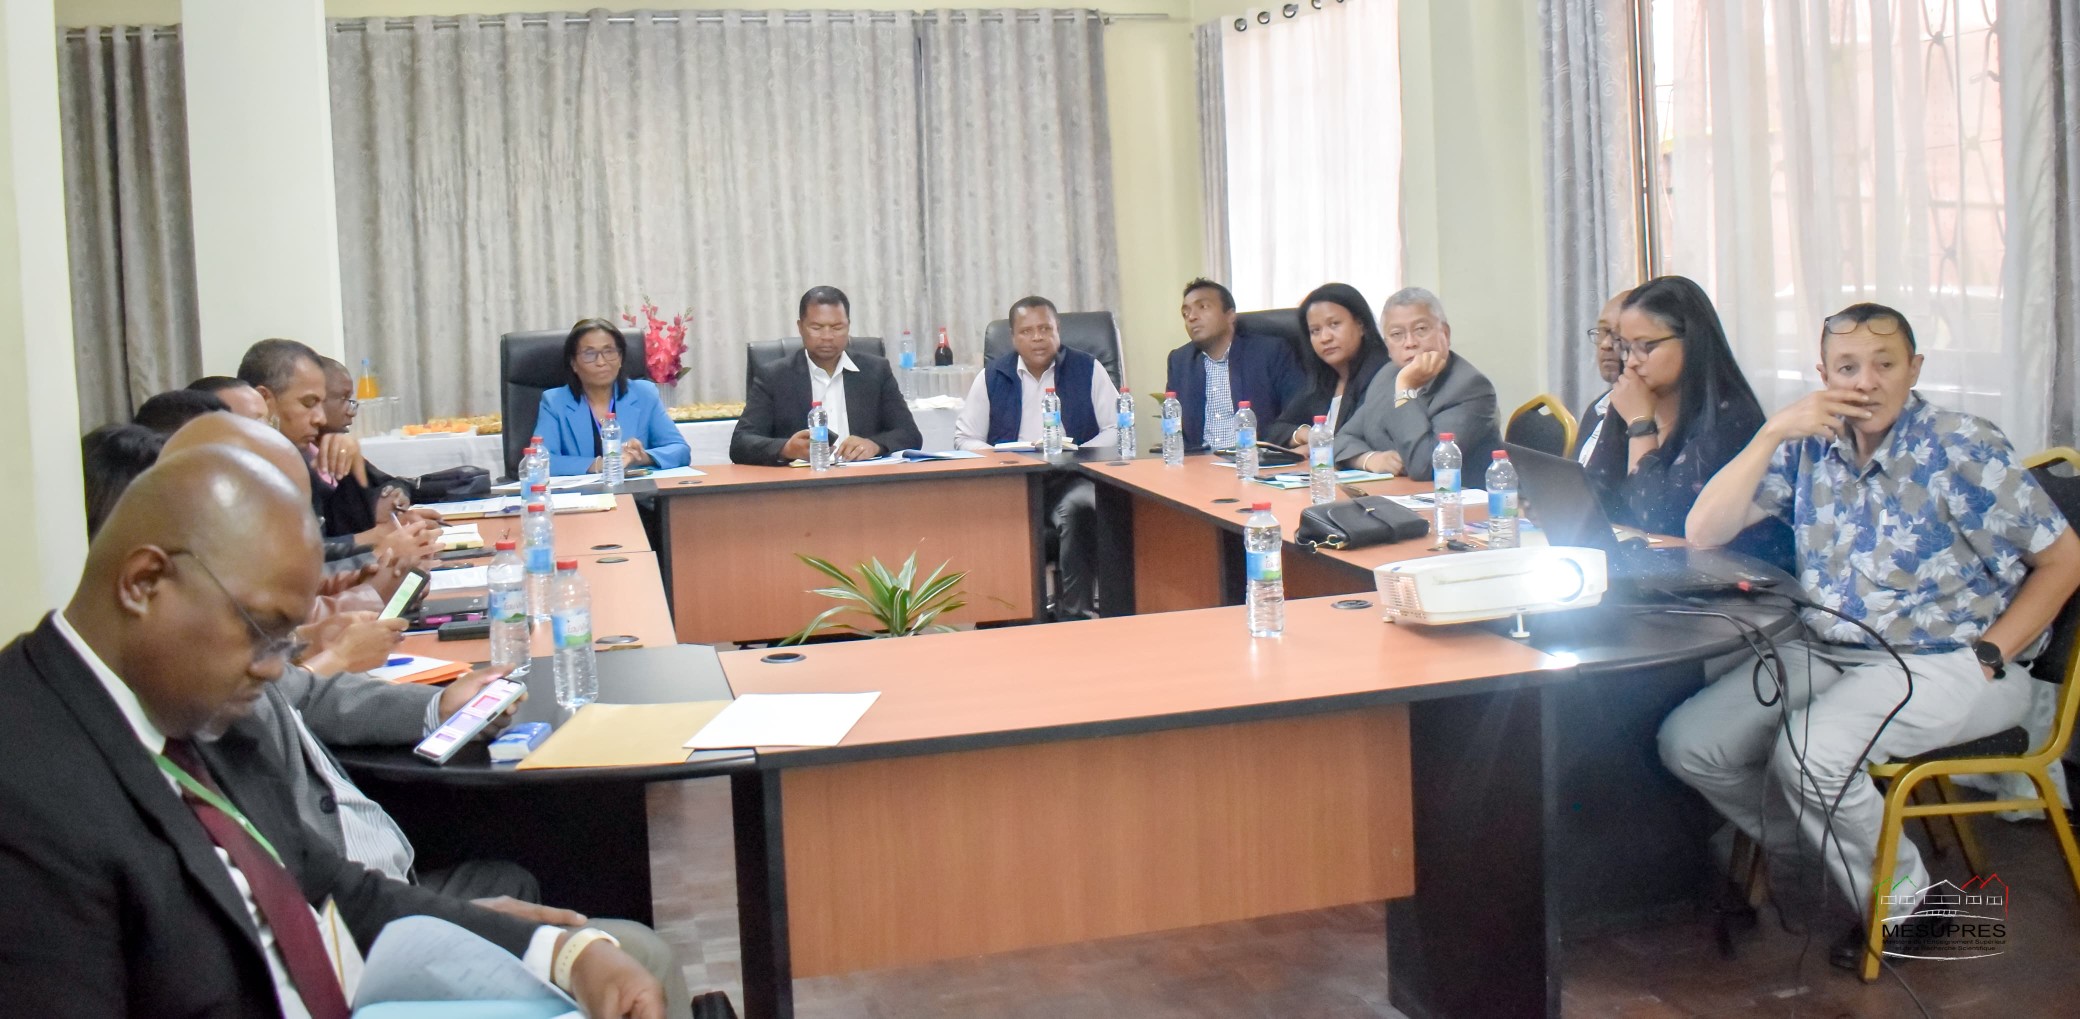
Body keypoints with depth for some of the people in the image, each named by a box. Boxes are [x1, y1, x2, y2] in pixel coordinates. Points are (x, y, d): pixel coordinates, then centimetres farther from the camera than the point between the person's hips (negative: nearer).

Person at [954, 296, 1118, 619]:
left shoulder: (1087, 370, 10)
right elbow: (965, 438, 12)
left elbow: (1117, 431, 5)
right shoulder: (992, 376, 14)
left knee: (1079, 509, -36)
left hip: (1071, 479, -1)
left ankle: (1075, 613, -31)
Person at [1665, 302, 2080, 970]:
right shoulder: (1809, 449, 5)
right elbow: (1702, 533, -2)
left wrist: (1987, 657, -13)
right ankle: (1821, 849, 14)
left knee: (1807, 751, -31)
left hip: (1941, 665, -6)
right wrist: (1772, 433, -11)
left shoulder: (1963, 449, -8)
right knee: (1687, 742, -9)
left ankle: (1905, 900, -4)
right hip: (1826, 654, 6)